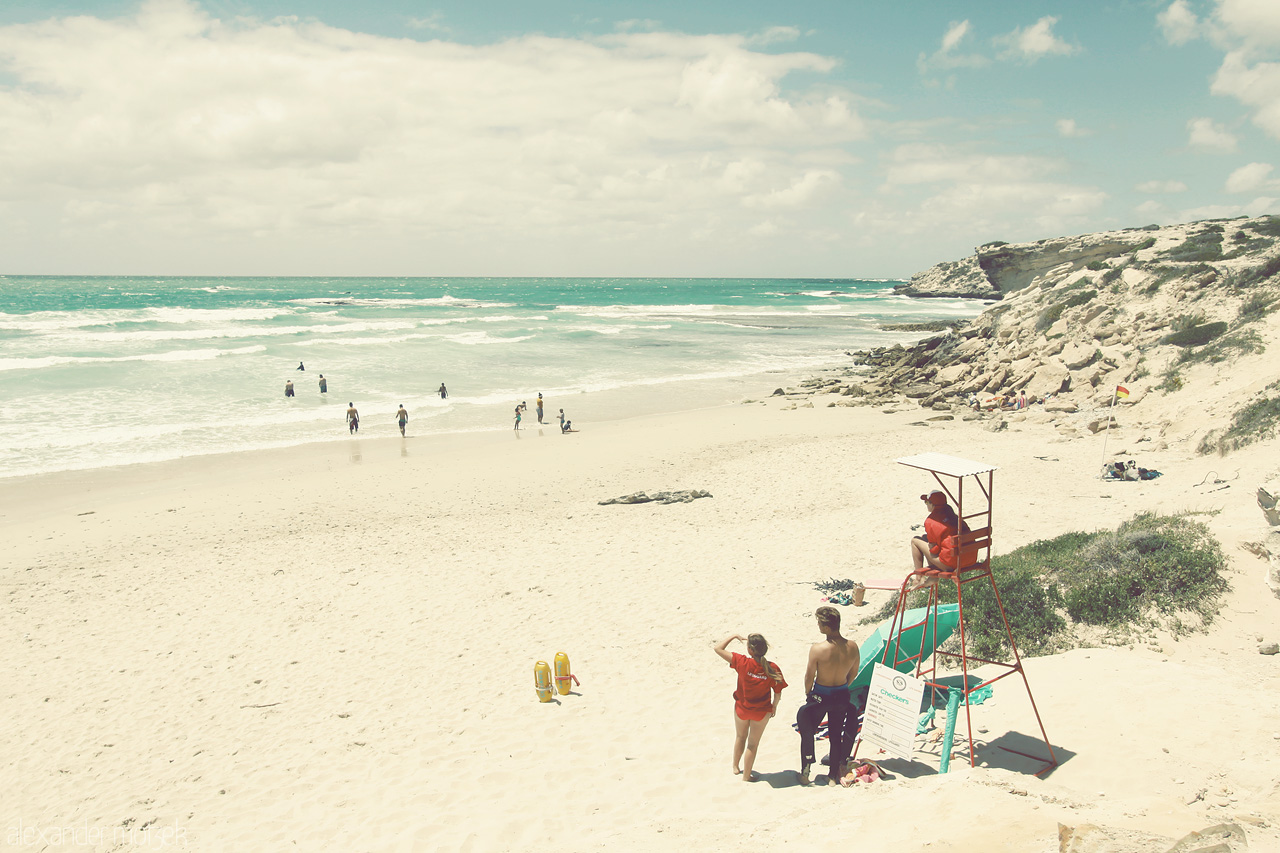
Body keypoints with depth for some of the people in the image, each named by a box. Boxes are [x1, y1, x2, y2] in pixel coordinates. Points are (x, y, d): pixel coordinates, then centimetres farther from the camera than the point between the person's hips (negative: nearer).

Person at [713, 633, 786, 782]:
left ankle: (735, 767, 47)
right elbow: (778, 693, -12)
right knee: (753, 743, 17)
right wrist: (774, 706, 8)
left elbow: (718, 648, -20)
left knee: (740, 737, 27)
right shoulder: (772, 669, -22)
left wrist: (735, 636, -11)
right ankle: (746, 776, 28)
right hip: (762, 712, 0)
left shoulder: (743, 663, -26)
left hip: (741, 708, 0)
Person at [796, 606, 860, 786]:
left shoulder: (817, 648, -25)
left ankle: (805, 772, 22)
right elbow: (853, 674, 3)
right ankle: (833, 775, 29)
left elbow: (809, 676, -14)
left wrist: (808, 693, 5)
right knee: (836, 735, 20)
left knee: (807, 732, 17)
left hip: (820, 695, -4)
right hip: (842, 695, 4)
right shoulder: (852, 648, -13)